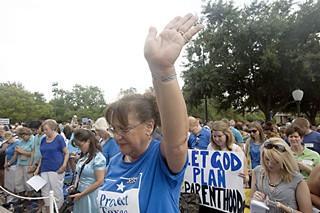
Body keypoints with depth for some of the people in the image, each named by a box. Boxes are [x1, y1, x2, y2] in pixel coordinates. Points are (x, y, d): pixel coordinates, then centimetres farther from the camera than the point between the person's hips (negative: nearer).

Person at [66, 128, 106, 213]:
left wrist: (81, 194, -16)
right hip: (80, 194, 7)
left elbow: (99, 182, -20)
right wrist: (75, 185, 0)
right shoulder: (84, 156, 4)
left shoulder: (98, 158, -18)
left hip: (90, 195, -7)